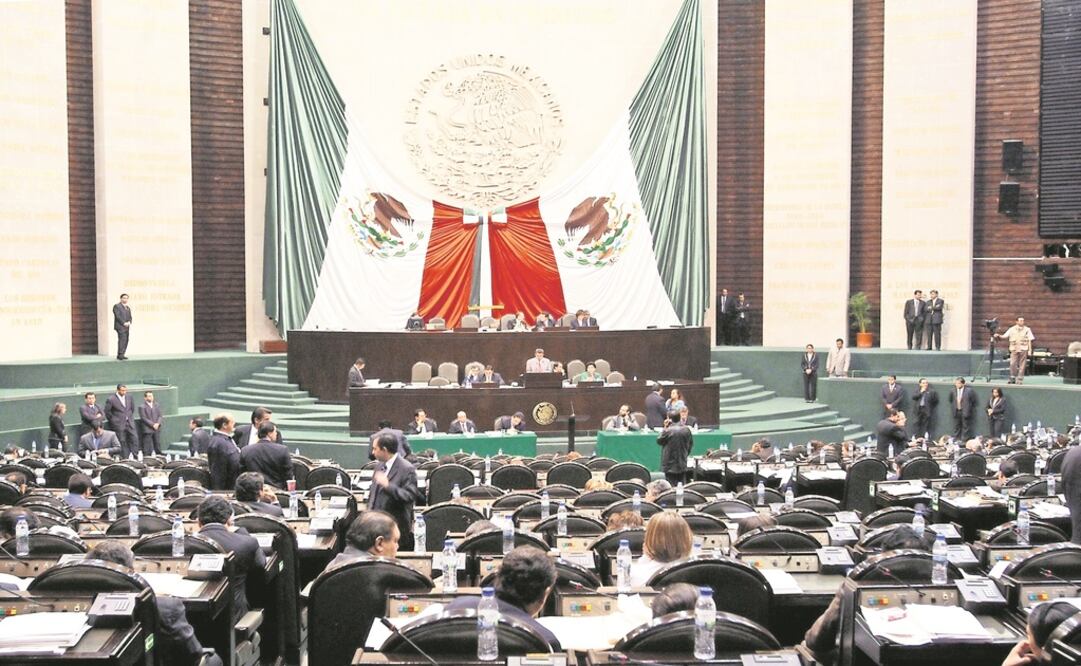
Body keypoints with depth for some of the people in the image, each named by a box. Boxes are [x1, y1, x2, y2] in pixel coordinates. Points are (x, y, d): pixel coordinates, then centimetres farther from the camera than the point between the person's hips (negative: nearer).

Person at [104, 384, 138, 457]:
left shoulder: (129, 397, 6)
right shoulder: (111, 399, -10)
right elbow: (107, 412, -4)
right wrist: (113, 420, -1)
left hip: (130, 424, 5)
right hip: (119, 425, -4)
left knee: (134, 440, -1)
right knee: (122, 442, -1)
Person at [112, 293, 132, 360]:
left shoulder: (128, 308, 22)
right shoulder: (117, 306, -2)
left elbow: (130, 317, 19)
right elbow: (118, 316, -12)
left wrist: (129, 322, -2)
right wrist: (124, 323, -16)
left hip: (126, 327, 8)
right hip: (120, 326, -8)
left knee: (125, 341, 1)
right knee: (122, 340, -16)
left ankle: (121, 355, 3)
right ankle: (120, 355, -19)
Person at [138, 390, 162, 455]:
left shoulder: (156, 405, 12)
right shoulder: (142, 407, -5)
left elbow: (160, 416, 11)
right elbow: (144, 418, -10)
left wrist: (157, 423, -8)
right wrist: (153, 424, -15)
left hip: (157, 428, 5)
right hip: (147, 430, -5)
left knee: (158, 445, 6)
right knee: (147, 447, -4)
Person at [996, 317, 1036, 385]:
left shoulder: (1027, 330, 7)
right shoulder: (1012, 329, 9)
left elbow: (1030, 340, 5)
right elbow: (1005, 336, 8)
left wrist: (1030, 350, -2)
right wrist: (999, 335, -11)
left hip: (1023, 349, -1)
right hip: (1014, 349, 1)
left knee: (1022, 365, -1)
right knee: (1012, 364, -7)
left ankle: (1020, 379, 5)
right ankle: (1012, 378, 5)